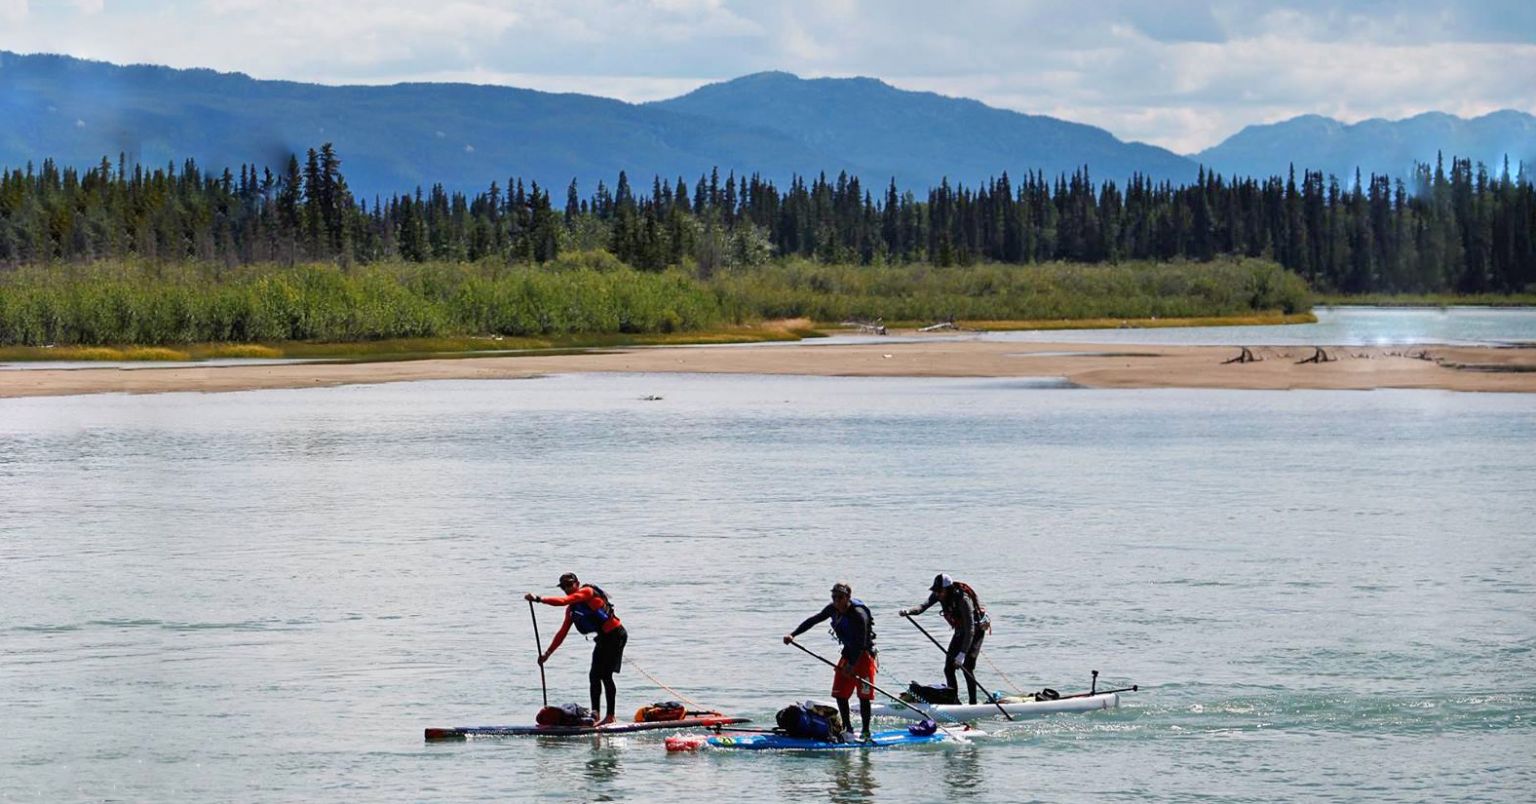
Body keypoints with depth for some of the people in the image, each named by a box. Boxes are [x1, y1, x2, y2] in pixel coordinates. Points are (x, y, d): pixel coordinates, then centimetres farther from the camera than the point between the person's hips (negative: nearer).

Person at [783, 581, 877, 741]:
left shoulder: (859, 614, -25)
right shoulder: (833, 609, -2)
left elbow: (861, 643, -27)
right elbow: (814, 620, 8)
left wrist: (852, 665, -31)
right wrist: (793, 634, 2)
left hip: (864, 655, -8)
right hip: (848, 653, 8)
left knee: (863, 695, -8)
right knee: (840, 693, 6)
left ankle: (866, 732, -1)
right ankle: (847, 728, 17)